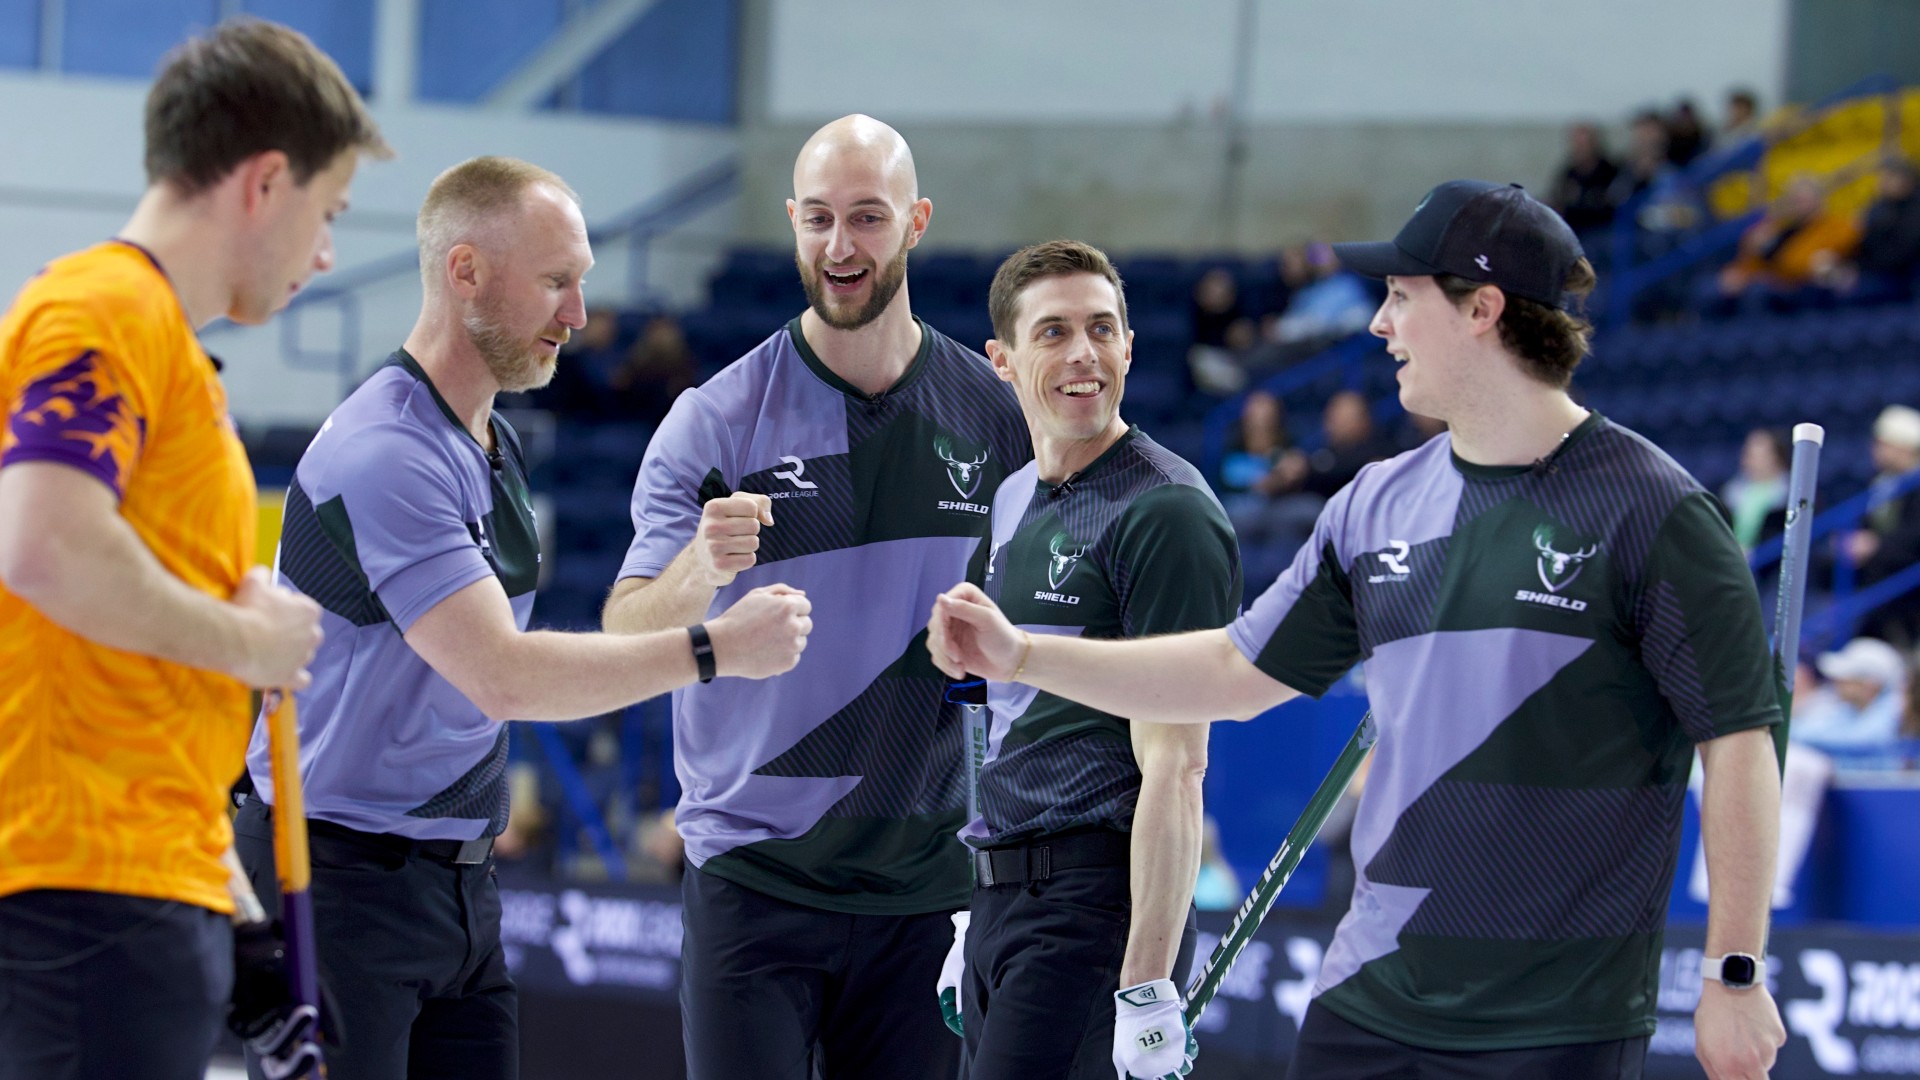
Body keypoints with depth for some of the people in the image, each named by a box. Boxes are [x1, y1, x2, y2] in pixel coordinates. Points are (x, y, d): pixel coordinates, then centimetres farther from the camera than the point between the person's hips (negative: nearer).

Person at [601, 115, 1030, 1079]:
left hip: (926, 887, 2)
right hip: (752, 874, -2)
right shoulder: (715, 420, -4)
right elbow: (622, 644, -13)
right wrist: (701, 567, -34)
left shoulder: (994, 414, 4)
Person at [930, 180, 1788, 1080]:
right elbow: (1239, 671, 19)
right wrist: (1023, 656, 15)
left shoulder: (1653, 512, -8)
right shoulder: (1377, 504, 11)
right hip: (1369, 998, 6)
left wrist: (1736, 977, -12)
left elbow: (1739, 741, -9)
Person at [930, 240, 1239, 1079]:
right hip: (1003, 901, 9)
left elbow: (1173, 766, -16)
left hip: (1098, 900, -8)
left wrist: (1148, 988, -21)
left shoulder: (1164, 513, -10)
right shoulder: (1010, 504, 16)